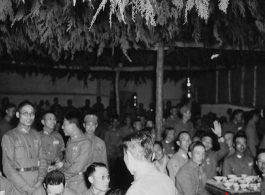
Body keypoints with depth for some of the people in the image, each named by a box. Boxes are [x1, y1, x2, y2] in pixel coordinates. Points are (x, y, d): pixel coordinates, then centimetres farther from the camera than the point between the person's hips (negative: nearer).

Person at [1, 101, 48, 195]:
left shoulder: (36, 135, 9)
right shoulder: (8, 137, -5)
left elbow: (42, 159, 7)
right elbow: (8, 168, -9)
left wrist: (40, 181, -9)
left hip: (37, 186, 3)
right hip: (19, 187, -3)